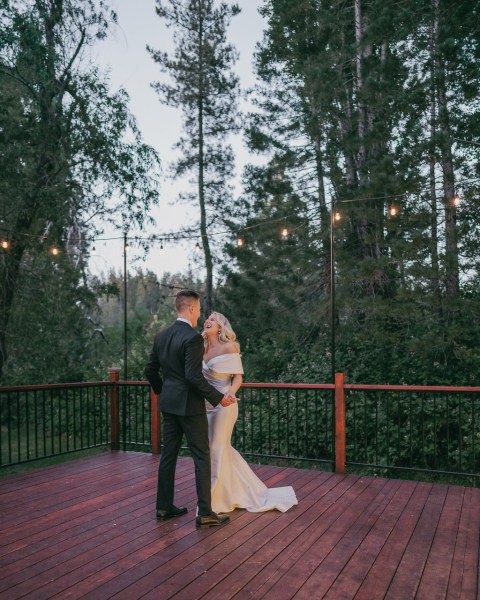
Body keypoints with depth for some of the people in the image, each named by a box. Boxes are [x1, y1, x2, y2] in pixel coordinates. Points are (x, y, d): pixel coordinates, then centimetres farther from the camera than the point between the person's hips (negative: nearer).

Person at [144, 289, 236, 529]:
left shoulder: (161, 336, 7)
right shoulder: (193, 337, -18)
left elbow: (150, 370, 12)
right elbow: (194, 376, -23)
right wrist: (218, 397, -15)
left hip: (169, 404, 8)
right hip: (190, 405, -8)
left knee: (168, 455, 14)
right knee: (201, 457, 1)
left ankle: (164, 507, 23)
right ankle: (205, 513, 6)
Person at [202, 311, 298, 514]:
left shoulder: (229, 348, -10)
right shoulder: (204, 349, 9)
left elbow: (238, 377, -11)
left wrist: (231, 393, -28)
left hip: (223, 405, -7)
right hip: (206, 405, 7)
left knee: (216, 451, 0)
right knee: (222, 450, 14)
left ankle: (217, 501, 16)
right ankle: (240, 492, 31)